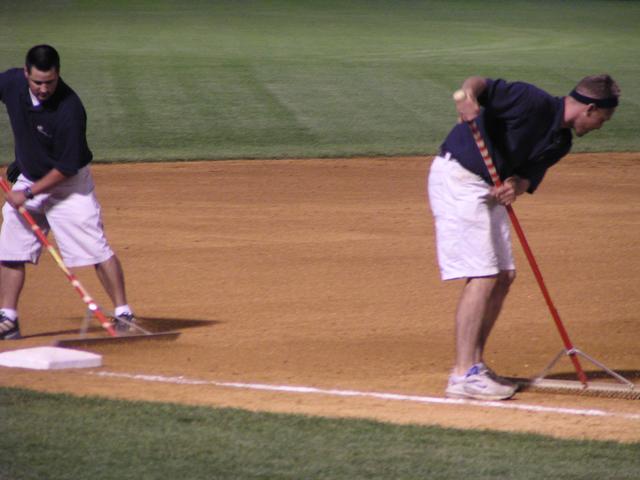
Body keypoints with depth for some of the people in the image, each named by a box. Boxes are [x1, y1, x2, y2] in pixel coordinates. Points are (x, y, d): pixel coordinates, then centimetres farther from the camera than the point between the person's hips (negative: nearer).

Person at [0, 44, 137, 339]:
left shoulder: (70, 110, -29)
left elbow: (67, 169, -23)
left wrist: (29, 193, -20)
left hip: (68, 184, -6)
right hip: (27, 179, 6)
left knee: (95, 247, -11)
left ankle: (123, 313, -3)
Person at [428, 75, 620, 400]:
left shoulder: (561, 141, 10)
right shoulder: (535, 103, -16)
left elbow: (529, 176, 1)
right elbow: (481, 84, -23)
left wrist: (515, 187, -22)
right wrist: (468, 96, -46)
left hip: (489, 189, 10)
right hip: (457, 177, -10)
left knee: (503, 275, 10)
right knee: (483, 275, -15)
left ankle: (474, 365, 18)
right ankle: (464, 375, -15)